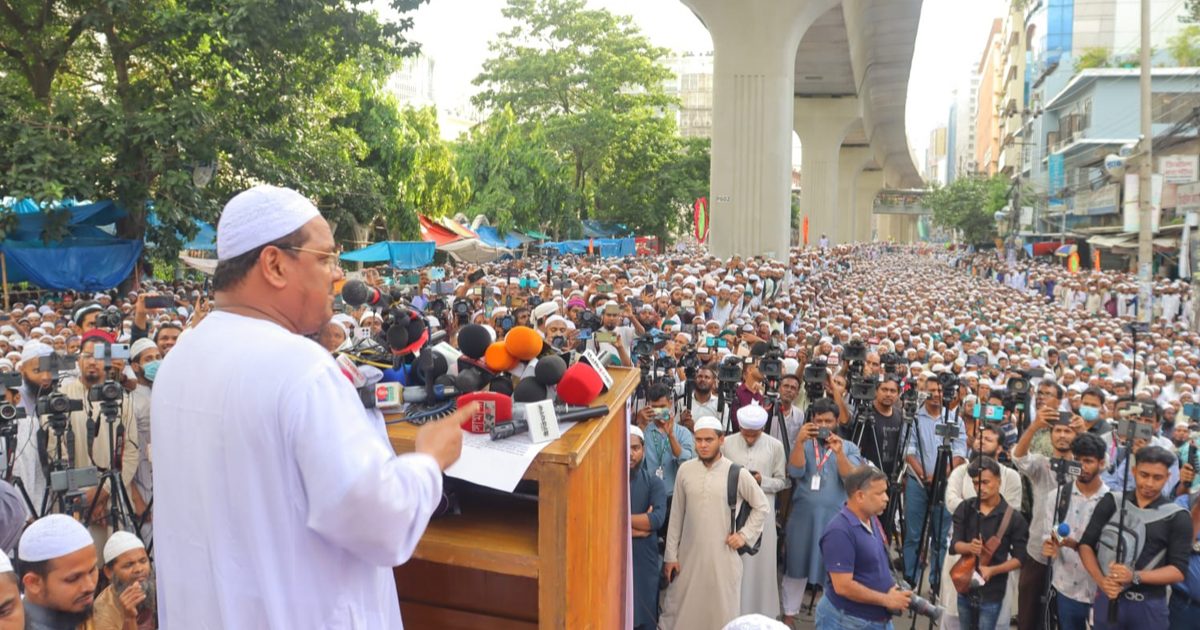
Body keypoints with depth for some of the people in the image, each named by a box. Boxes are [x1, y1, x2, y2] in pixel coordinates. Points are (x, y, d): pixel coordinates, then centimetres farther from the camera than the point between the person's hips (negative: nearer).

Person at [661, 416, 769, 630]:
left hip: (723, 556, -2)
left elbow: (761, 506, 6)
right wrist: (670, 555, 3)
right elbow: (676, 515, 3)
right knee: (680, 610, 8)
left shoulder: (738, 473, -7)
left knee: (722, 610, 8)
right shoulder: (685, 470, -2)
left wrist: (745, 534, -3)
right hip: (689, 555, 2)